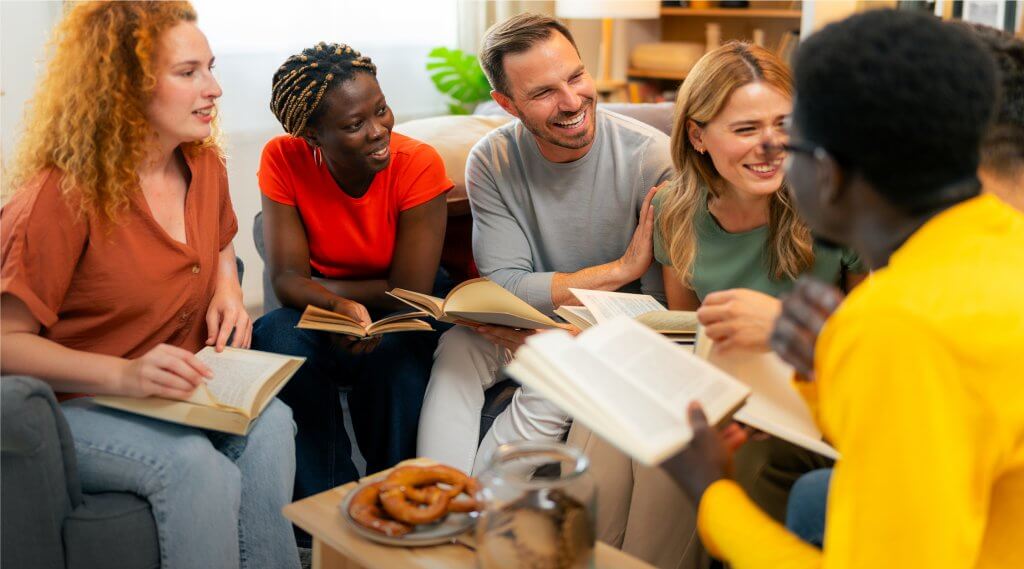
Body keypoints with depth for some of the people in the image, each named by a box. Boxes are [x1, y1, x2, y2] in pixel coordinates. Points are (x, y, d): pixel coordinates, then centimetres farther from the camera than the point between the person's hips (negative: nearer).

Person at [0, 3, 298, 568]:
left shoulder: (203, 165, 3)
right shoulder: (64, 194, -19)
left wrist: (228, 291, 3)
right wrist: (125, 375, -30)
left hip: (178, 389, 6)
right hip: (75, 404, -6)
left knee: (270, 423, -26)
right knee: (197, 468, -33)